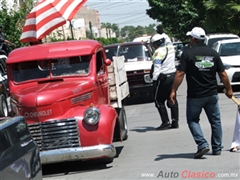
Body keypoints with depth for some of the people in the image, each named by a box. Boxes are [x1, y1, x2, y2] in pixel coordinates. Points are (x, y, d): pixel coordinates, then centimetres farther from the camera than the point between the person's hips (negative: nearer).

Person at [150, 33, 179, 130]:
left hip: (163, 78, -8)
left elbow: (157, 68, -18)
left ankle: (166, 122, -5)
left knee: (159, 101, 0)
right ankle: (175, 122, 10)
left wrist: (154, 79, -18)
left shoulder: (158, 52, -14)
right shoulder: (170, 47, 7)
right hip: (173, 75, 8)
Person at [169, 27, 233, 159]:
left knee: (193, 120, 10)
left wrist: (173, 91, -10)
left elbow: (180, 74, -15)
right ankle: (217, 148, 18)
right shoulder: (213, 53, 3)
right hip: (212, 94, 4)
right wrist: (229, 89, 16)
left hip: (195, 96, -3)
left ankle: (202, 144, -7)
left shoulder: (188, 53, -9)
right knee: (215, 120, 14)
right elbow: (223, 74, 4)